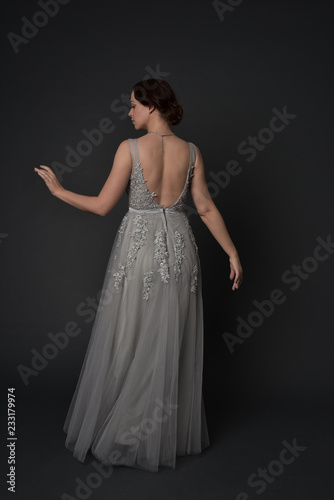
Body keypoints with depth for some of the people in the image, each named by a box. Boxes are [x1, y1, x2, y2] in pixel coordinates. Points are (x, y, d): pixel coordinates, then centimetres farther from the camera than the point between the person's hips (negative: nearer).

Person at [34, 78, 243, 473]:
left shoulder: (130, 148, -9)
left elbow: (102, 206, -8)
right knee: (173, 344, 15)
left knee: (129, 342, 10)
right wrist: (232, 252, 8)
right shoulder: (191, 151, 2)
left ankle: (123, 435, 24)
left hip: (139, 248, -4)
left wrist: (58, 189, 6)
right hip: (179, 247, 4)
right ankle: (175, 432, 31)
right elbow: (206, 208, 1)